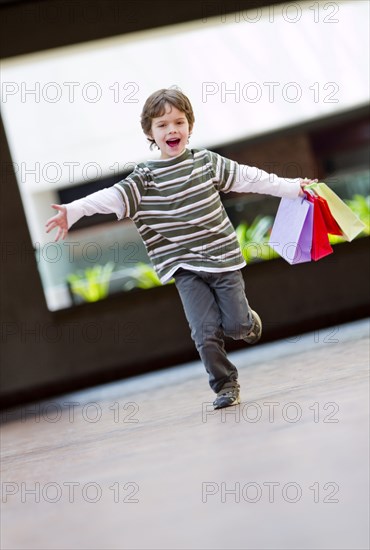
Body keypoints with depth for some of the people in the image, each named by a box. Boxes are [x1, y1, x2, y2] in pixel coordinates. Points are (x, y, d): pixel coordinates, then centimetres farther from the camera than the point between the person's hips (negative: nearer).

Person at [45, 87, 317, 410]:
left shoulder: (207, 162, 2)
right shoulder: (145, 178, -3)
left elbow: (248, 177, 8)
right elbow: (114, 197, -14)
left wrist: (292, 187, 12)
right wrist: (73, 211, -30)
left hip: (222, 256, 1)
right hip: (185, 268, -1)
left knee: (236, 324, 0)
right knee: (206, 332, -9)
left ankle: (249, 321, 35)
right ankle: (225, 384, 9)